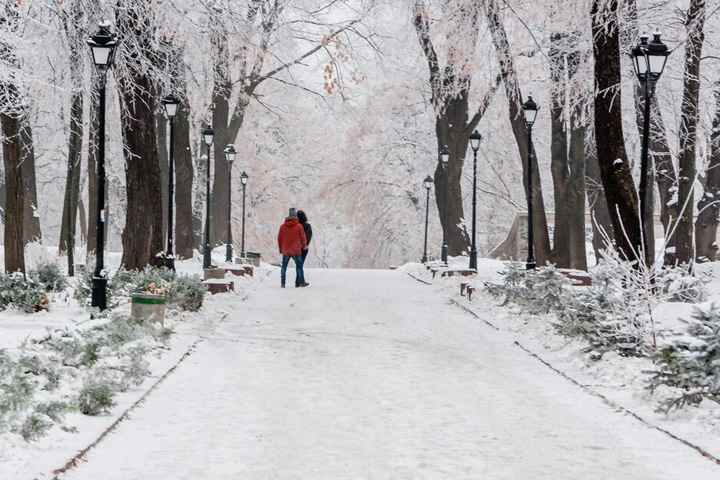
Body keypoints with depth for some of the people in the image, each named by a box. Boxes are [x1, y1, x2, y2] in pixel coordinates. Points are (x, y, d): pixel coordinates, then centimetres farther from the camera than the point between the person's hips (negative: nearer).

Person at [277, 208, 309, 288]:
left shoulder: (282, 226, 1)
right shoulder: (299, 226, -7)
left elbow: (279, 238, 6)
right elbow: (303, 237, 1)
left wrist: (281, 249, 17)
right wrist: (304, 245, 20)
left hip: (285, 251, 2)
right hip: (296, 251, -2)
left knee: (284, 266, 9)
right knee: (299, 266, 7)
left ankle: (282, 282, 4)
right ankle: (301, 282, 9)